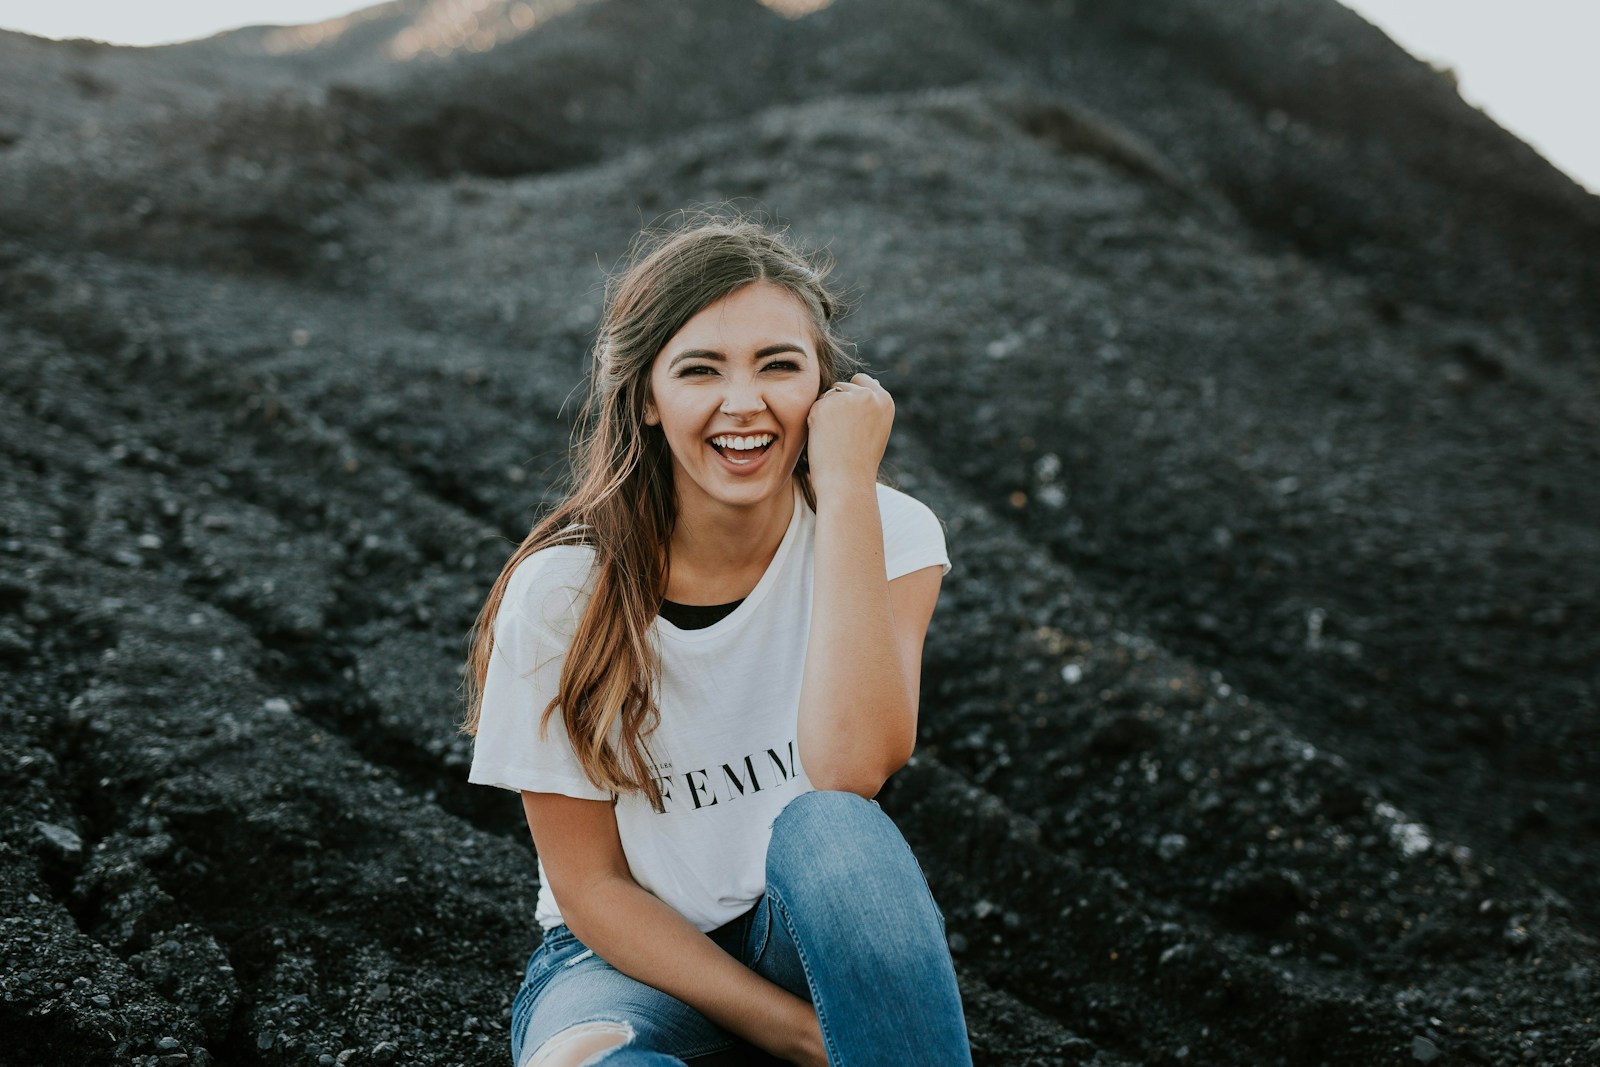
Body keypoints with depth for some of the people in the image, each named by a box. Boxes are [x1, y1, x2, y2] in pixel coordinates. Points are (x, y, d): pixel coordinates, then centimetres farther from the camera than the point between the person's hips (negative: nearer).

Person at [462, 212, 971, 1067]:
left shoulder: (888, 534, -11)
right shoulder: (562, 590, -13)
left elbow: (850, 770, -29)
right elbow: (589, 883, -8)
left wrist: (846, 484, -28)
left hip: (813, 935, 1)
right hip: (639, 956, -1)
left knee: (825, 827, -35)